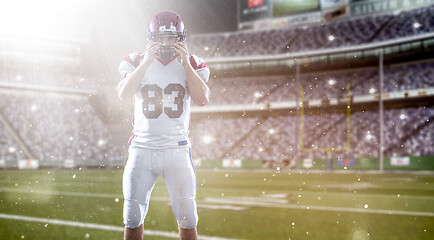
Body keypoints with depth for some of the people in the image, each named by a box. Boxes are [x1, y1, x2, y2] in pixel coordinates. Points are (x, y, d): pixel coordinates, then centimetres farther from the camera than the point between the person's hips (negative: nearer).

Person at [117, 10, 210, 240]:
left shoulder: (191, 65, 5)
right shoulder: (137, 62, 5)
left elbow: (202, 99, -10)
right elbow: (124, 93, -12)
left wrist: (186, 64, -12)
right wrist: (146, 62, -15)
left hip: (177, 149, 0)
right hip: (142, 149, 1)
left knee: (187, 217, 1)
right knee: (133, 217, 5)